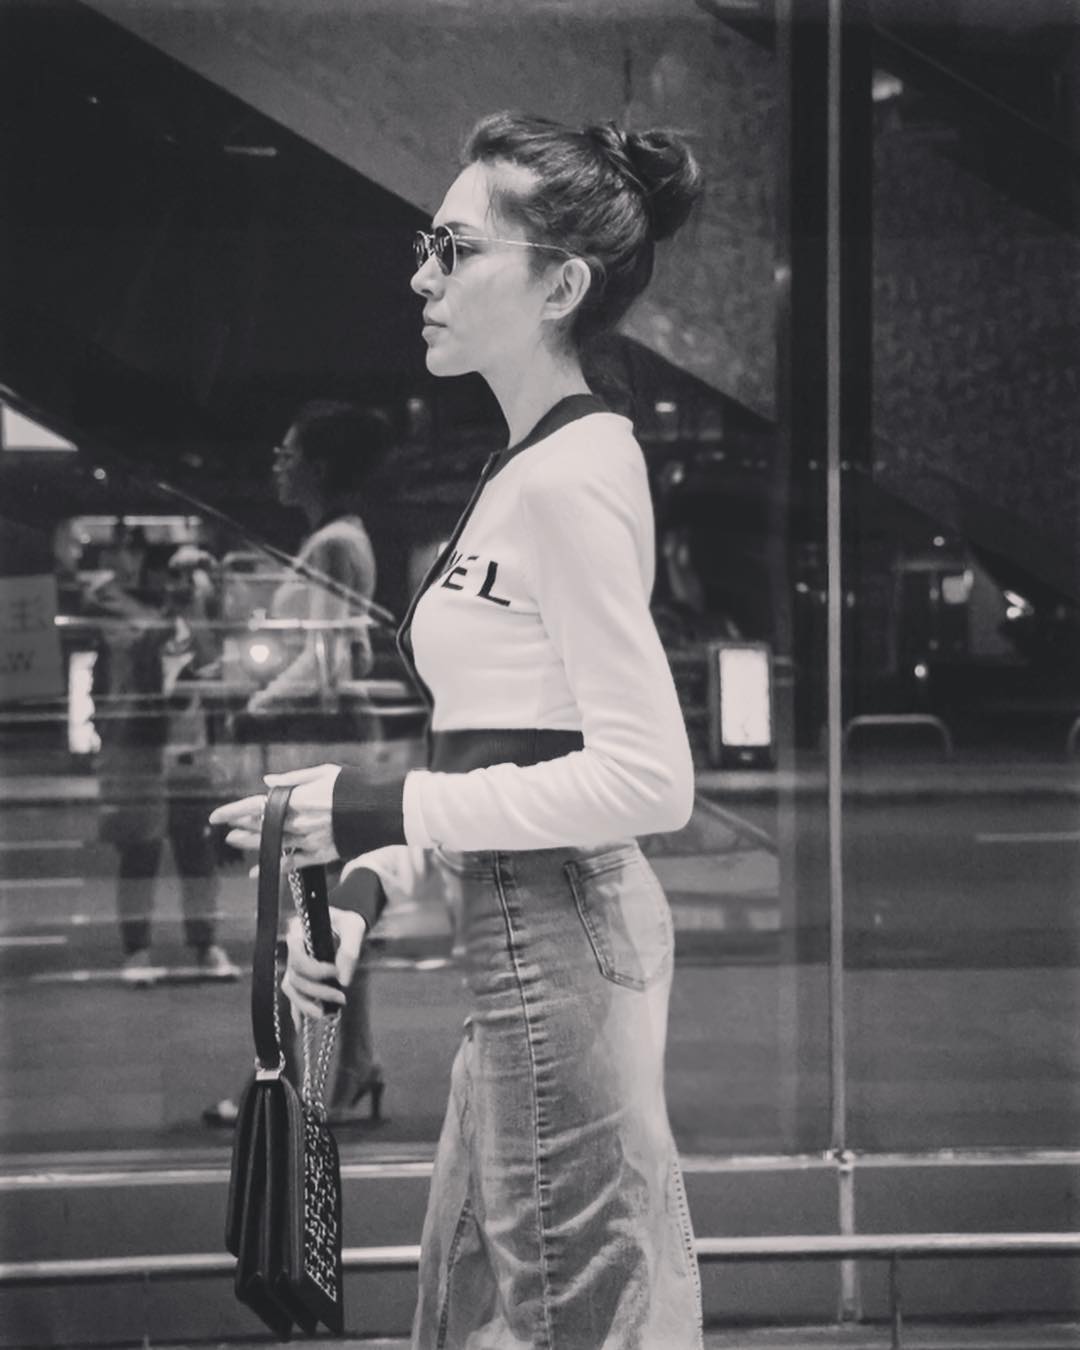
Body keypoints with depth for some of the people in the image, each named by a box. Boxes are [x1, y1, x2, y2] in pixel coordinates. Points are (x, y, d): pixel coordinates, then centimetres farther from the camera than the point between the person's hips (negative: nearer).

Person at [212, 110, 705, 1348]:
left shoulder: (568, 479, -17)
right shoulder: (534, 466, 14)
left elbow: (648, 778, -22)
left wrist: (384, 807, -21)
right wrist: (371, 883, 10)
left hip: (552, 937, -10)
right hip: (532, 935, 10)